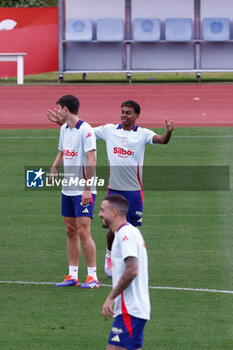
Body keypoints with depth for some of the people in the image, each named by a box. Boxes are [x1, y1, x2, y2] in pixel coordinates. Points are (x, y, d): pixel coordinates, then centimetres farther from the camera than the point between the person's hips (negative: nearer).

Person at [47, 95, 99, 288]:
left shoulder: (85, 130, -14)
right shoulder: (64, 129, 12)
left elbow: (91, 160, -18)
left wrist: (87, 189, -22)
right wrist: (54, 168, 6)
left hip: (83, 191, -8)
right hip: (67, 189, 8)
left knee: (83, 231, -10)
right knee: (71, 232, 9)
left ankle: (92, 277, -6)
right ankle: (73, 275, 14)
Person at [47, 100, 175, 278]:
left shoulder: (142, 134, -2)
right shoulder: (109, 130, 5)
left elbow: (162, 140, -18)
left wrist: (169, 131, -40)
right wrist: (60, 122, 7)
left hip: (134, 189, -1)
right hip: (114, 188, 1)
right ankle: (110, 255, 29)